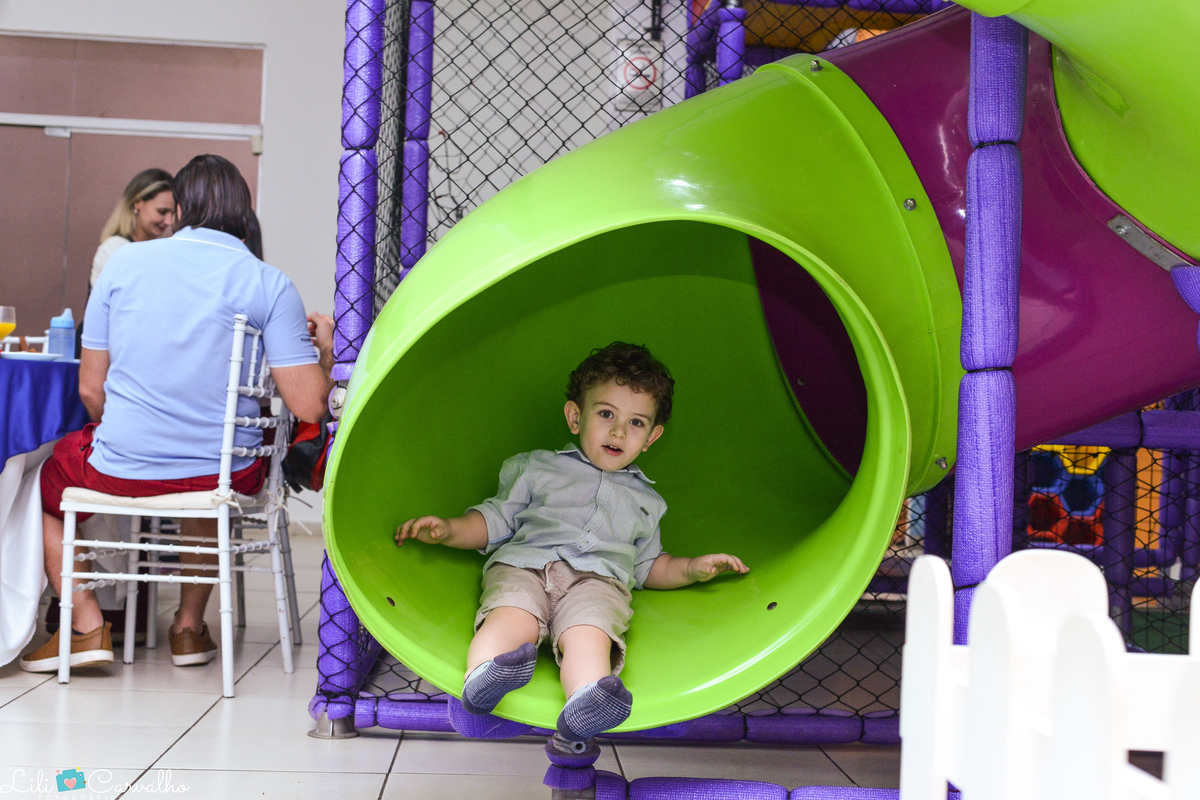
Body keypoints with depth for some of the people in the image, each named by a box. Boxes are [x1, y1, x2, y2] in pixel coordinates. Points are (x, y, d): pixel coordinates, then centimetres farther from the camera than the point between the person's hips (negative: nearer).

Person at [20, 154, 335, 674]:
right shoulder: (269, 284, -6)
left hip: (120, 471, -1)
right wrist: (325, 350, 8)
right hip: (226, 476, 1)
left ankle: (86, 625, 16)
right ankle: (190, 626, 35)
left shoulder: (123, 262, -1)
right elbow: (308, 406, -12)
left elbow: (91, 387, 2)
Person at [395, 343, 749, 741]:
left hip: (598, 578, 0)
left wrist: (690, 569, 20)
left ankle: (585, 708, -63)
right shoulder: (537, 467, 27)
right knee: (511, 621, -36)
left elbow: (646, 566, 37)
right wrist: (449, 529, 5)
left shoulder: (645, 500, 34)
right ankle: (483, 677, -61)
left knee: (589, 636, -36)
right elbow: (496, 520, 23)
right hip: (522, 563, 0)